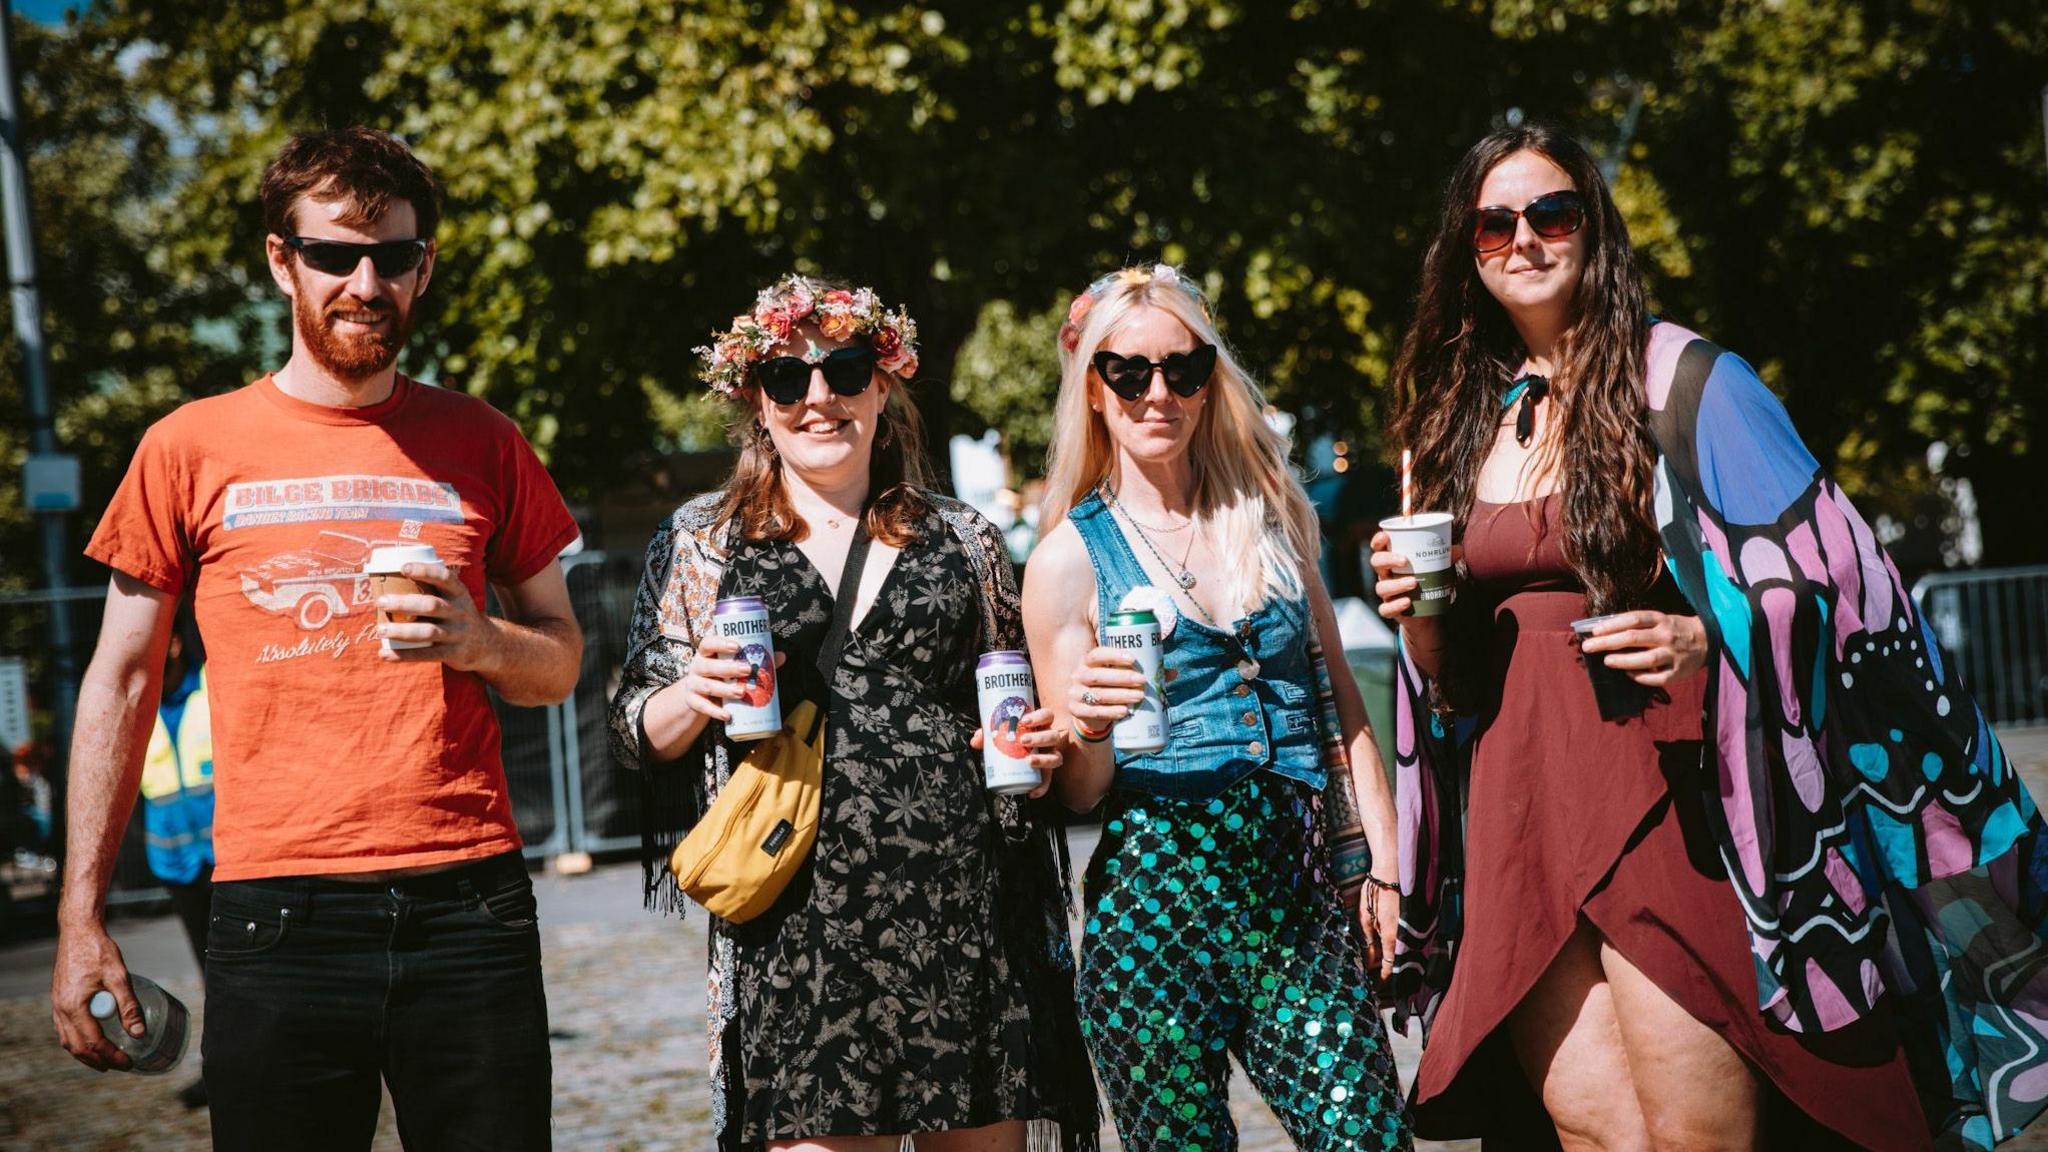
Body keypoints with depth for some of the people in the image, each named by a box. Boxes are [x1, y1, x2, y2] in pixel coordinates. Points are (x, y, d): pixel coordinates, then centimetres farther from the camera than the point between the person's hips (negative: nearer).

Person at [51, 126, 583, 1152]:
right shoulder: (192, 448, 6)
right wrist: (81, 918, 4)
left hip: (467, 904, 1)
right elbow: (122, 683, 9)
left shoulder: (478, 444, 10)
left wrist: (479, 642, -6)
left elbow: (560, 660, 18)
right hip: (279, 913, -1)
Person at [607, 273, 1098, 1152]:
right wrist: (696, 695, -11)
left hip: (967, 907, 2)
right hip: (798, 925, -2)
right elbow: (639, 735, 10)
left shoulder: (962, 540, 14)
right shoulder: (706, 539, 10)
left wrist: (1036, 747, 1)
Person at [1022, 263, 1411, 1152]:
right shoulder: (1069, 559, 3)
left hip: (1300, 893, 3)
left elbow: (1342, 707, 19)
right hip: (1158, 901, -2)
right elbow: (1079, 794, 4)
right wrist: (1088, 729, -17)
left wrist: (1385, 866, 10)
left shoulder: (1271, 516, 14)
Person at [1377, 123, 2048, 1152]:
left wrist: (1707, 640, -19)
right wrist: (1416, 613, -1)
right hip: (1519, 809, 4)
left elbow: (1827, 573, -3)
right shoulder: (1456, 425, 15)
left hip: (1663, 804, -4)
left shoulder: (1682, 381, 0)